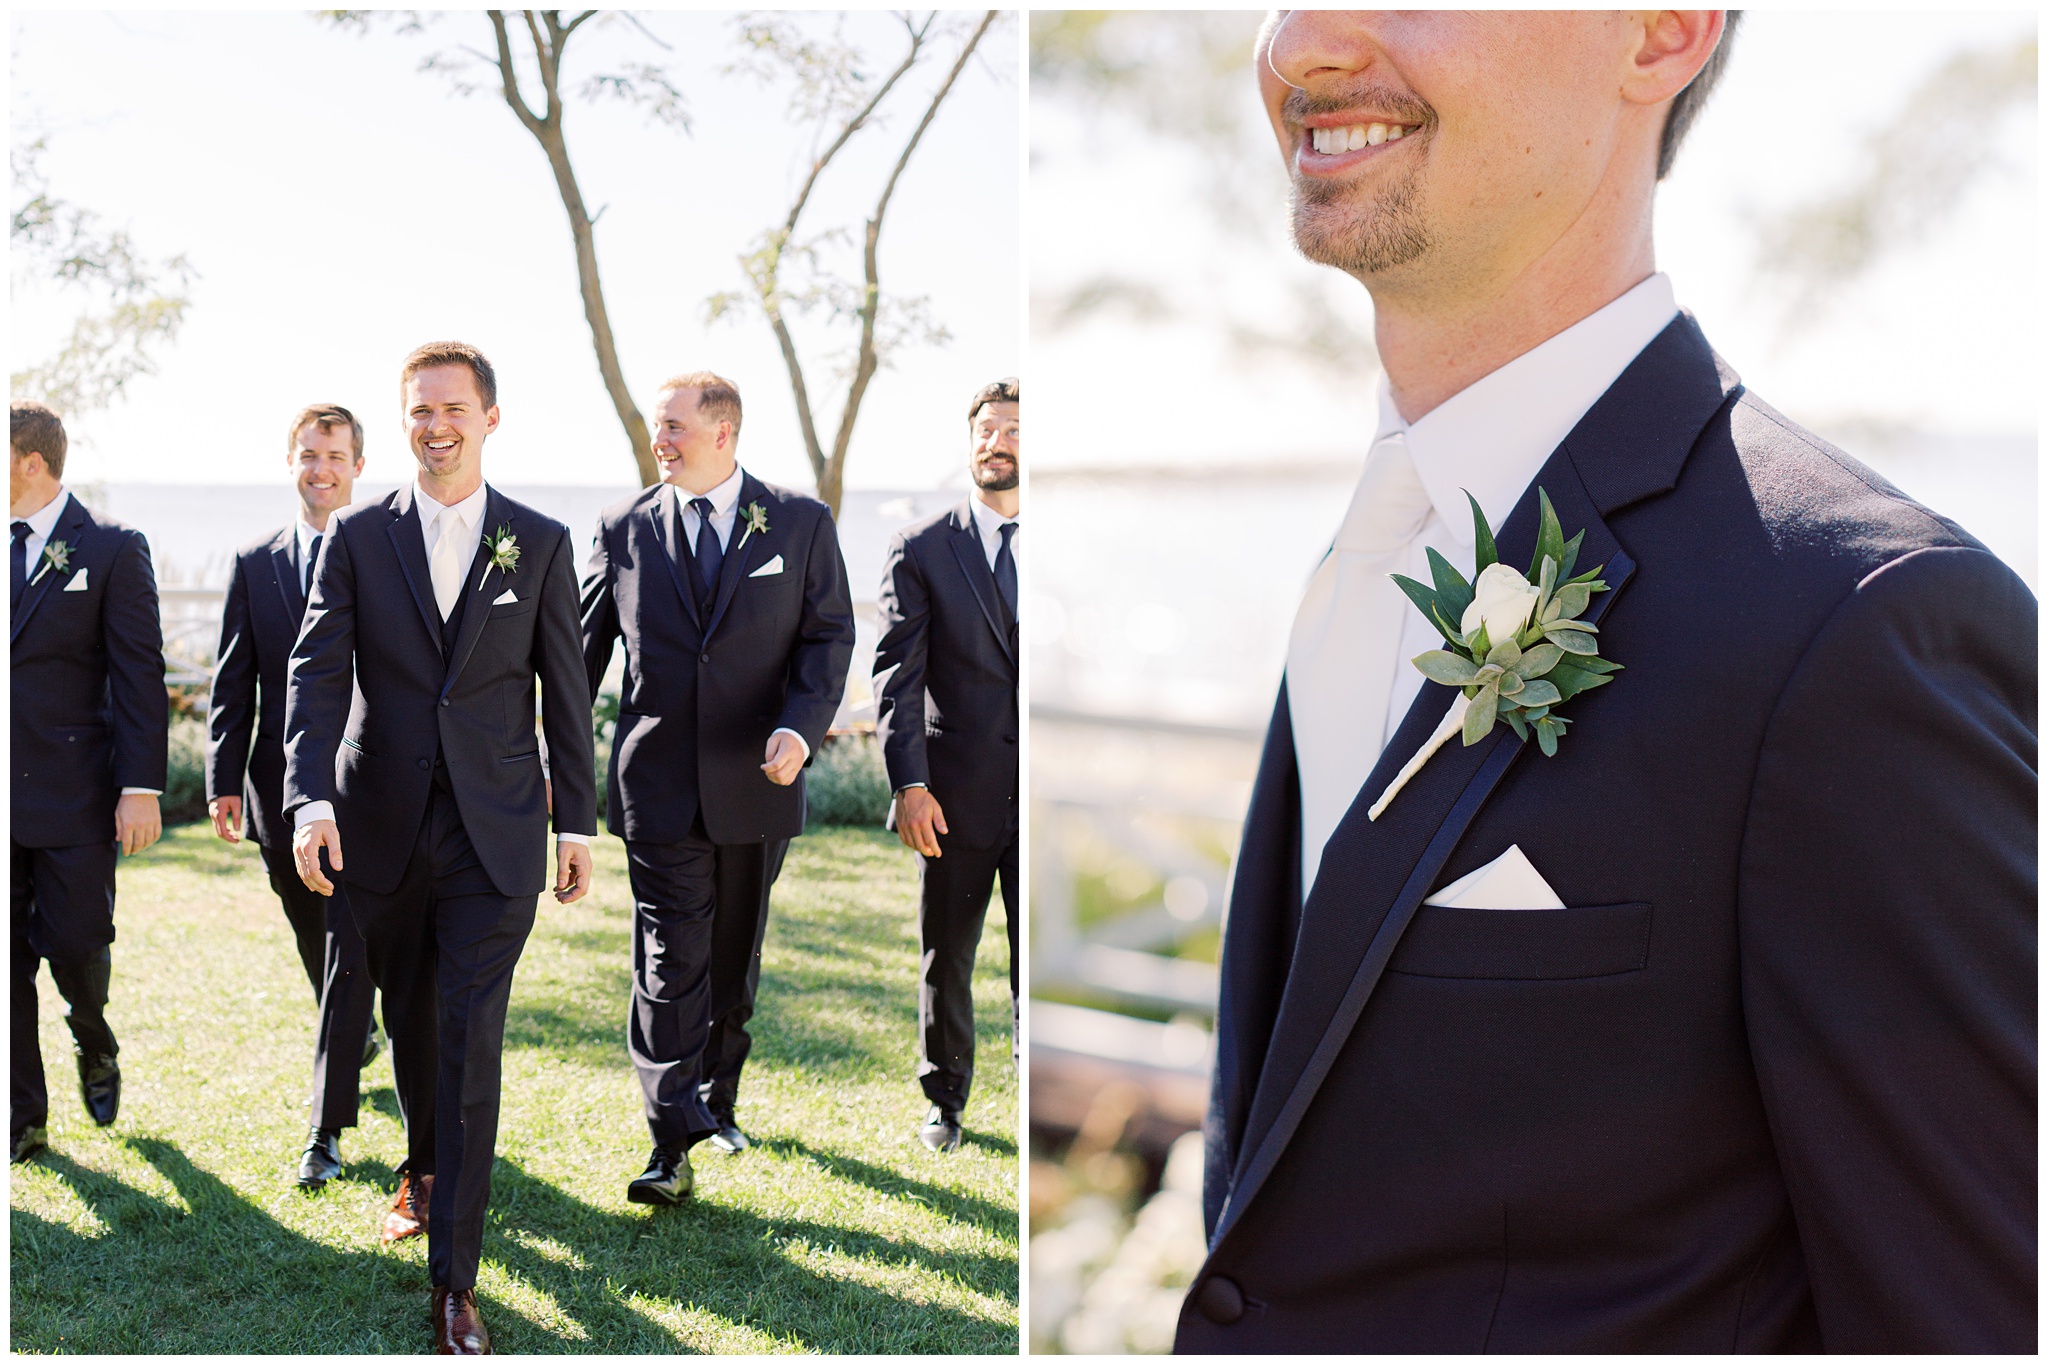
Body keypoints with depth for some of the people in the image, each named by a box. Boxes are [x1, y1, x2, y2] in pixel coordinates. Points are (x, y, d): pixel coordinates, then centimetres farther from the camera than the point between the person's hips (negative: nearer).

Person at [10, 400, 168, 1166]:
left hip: (74, 794, -4)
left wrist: (141, 788, -14)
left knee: (75, 944, -2)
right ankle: (23, 1118, 16)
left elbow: (140, 678, -7)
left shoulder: (112, 550, -3)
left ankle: (94, 1044, 31)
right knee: (8, 960, 5)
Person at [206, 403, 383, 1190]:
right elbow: (232, 684, 8)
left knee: (351, 955, -7)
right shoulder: (255, 564, 9)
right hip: (283, 795, 4)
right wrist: (224, 780, -1)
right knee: (319, 952, 17)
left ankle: (327, 1130, -4)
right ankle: (359, 1039, 45)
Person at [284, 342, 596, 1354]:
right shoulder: (357, 537, 2)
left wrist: (577, 822, 5)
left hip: (494, 835, -2)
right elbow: (316, 670, -6)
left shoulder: (541, 544, 3)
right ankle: (424, 1166, 46)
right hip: (381, 830, 2)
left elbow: (565, 689, 6)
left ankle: (454, 1281, -4)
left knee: (472, 1043, -8)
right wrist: (310, 799, -20)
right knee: (408, 1019, 17)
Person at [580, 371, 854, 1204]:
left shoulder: (801, 524, 1)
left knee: (735, 957, 15)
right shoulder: (625, 528, 3)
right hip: (657, 783, -1)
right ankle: (671, 1146, -6)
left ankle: (717, 1097, 34)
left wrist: (801, 727, -17)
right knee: (669, 963, -7)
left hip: (754, 783, 1)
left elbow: (828, 636, 0)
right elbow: (586, 645, 9)